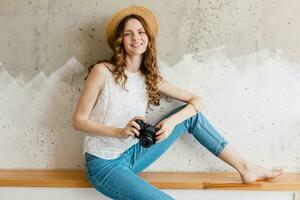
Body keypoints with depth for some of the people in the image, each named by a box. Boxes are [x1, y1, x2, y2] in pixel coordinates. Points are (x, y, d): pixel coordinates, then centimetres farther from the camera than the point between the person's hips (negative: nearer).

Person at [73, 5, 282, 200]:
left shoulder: (151, 78, 3)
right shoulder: (103, 71, -11)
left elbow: (197, 101, 1)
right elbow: (79, 120, -10)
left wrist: (172, 121, -19)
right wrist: (120, 131, -25)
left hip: (133, 154, 5)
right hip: (104, 164, -5)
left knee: (190, 114, -4)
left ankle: (245, 167, 0)